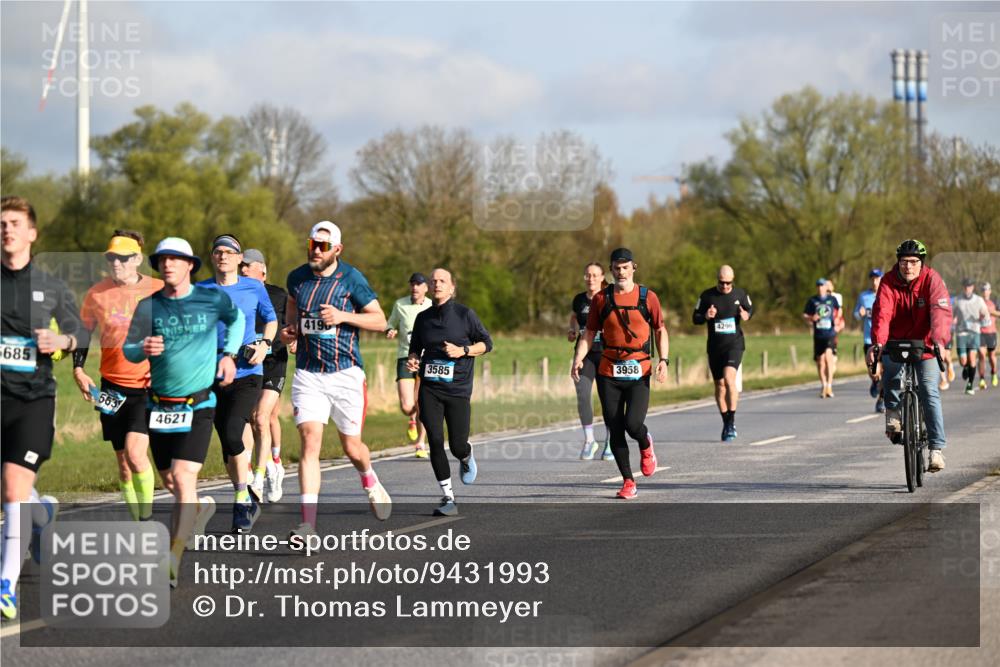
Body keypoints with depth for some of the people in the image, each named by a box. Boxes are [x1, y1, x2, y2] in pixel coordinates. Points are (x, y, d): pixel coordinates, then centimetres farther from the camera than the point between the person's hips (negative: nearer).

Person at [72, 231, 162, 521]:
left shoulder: (159, 291, -5)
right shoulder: (97, 294, 1)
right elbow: (84, 331, 15)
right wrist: (78, 370, 6)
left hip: (149, 386, -3)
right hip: (113, 387, 4)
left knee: (135, 453, -19)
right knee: (123, 462, 7)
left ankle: (147, 517, -2)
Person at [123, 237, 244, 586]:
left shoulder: (212, 298, -2)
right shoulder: (148, 306, -1)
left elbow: (236, 318, 20)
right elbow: (127, 349, 4)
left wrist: (229, 354, 9)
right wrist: (143, 348, -18)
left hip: (199, 403, -3)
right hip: (159, 405, 3)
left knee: (183, 476, -16)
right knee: (169, 481, 12)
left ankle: (172, 560, -17)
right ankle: (197, 507, 47)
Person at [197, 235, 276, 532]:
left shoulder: (254, 288, 2)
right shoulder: (200, 291, 4)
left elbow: (271, 319, 15)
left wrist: (264, 344, -3)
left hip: (247, 374, -3)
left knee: (233, 434, -20)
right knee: (227, 443, 8)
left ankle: (243, 499, -6)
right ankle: (247, 500, 24)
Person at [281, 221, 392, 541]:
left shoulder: (351, 279, -6)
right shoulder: (297, 278, 5)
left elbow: (380, 321, -3)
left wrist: (342, 316, -17)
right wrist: (289, 330, 5)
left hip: (346, 374, -2)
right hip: (308, 374, 2)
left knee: (352, 447, 8)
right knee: (310, 441, -14)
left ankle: (370, 482, 44)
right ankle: (308, 521, -17)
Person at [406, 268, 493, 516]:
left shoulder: (465, 314, -1)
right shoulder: (423, 318, 8)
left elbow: (486, 343, 4)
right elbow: (415, 347, 20)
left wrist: (462, 351, -12)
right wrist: (412, 360, -2)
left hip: (457, 390, -2)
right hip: (429, 390, 2)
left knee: (457, 446, -2)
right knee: (435, 441, -10)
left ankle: (466, 456, 39)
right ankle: (448, 498, -1)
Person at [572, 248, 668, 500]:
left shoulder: (648, 297, 2)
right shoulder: (601, 299, 5)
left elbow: (660, 331, 8)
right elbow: (590, 333, 9)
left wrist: (664, 360, -6)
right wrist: (579, 358, -6)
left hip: (639, 372, -2)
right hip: (609, 373, 2)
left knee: (633, 424, -16)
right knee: (615, 429, -1)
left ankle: (646, 446, 20)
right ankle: (628, 482, 12)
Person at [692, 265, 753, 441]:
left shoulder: (740, 294, 2)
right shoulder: (707, 296, 0)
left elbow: (750, 308, 18)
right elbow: (695, 318, 5)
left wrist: (747, 315, -6)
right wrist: (706, 316, -17)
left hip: (735, 344, -2)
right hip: (715, 347, 2)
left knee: (729, 378, -23)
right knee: (719, 385, 8)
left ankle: (732, 422, -16)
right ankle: (726, 424, 23)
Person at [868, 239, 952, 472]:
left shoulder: (931, 280, -15)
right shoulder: (889, 282, -11)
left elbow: (941, 312, -29)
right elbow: (881, 313, -25)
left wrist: (939, 341, -47)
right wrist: (877, 342, -43)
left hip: (925, 344, -1)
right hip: (896, 341, 1)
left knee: (929, 392, -13)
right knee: (891, 370, -28)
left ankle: (936, 448, -11)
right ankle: (893, 413, 0)